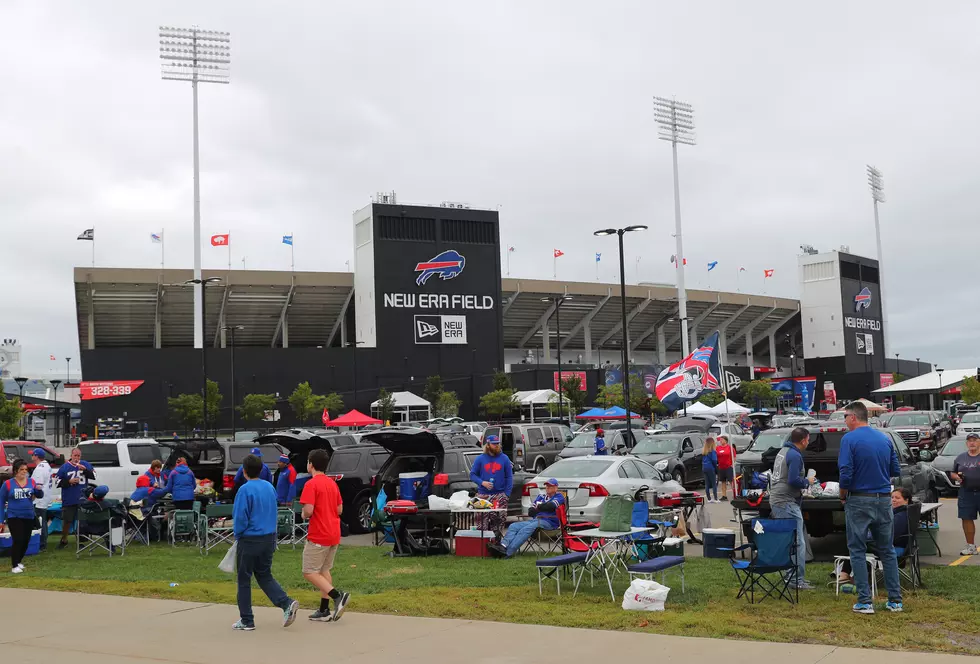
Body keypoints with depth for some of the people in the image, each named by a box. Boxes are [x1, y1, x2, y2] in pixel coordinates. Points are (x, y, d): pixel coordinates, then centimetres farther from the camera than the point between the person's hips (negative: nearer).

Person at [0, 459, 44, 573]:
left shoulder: (31, 482, 1)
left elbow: (39, 495, 3)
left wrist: (39, 489, -21)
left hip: (29, 517, 4)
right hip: (14, 517, -4)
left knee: (26, 541, 10)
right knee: (18, 540, -12)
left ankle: (18, 561, 30)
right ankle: (14, 566, -4)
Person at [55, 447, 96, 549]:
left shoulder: (85, 465, 5)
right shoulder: (64, 467, 2)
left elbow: (94, 476, 0)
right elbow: (58, 482, 3)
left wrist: (85, 470, -14)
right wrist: (69, 481, -12)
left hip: (83, 499, 1)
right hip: (68, 500, -1)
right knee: (66, 521, 3)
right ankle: (64, 540, 20)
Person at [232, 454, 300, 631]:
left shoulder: (245, 490, -15)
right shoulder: (270, 488, 6)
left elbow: (240, 518, -14)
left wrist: (237, 536, 3)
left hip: (249, 540, -6)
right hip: (269, 538, 6)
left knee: (244, 580, 7)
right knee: (264, 575, 17)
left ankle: (247, 621, 12)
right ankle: (287, 603, -4)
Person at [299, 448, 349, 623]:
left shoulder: (311, 484, -14)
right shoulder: (332, 483, 11)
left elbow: (308, 511, -22)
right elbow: (339, 509, 14)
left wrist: (303, 515, -2)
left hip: (318, 536, -8)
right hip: (334, 535, 8)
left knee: (309, 572, -1)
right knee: (324, 570, 15)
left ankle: (337, 595, -17)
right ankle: (324, 611, 14)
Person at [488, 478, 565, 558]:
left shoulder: (559, 497, 10)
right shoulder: (540, 496, 28)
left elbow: (551, 506, -12)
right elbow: (530, 512, 18)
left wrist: (539, 507, 4)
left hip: (548, 522, -7)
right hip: (534, 520, 7)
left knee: (525, 529, -32)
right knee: (513, 526, -17)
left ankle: (508, 552, -43)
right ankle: (503, 546, -37)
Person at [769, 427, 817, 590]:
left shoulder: (783, 451, 15)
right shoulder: (795, 456, -16)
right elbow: (793, 480, -23)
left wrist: (804, 480, 19)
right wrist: (807, 482, -5)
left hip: (776, 499, 10)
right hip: (787, 502, -10)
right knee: (798, 543, -8)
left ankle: (791, 575, 22)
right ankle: (797, 580, -8)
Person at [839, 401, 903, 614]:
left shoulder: (849, 439, -10)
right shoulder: (885, 439, 7)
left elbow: (846, 474, -16)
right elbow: (896, 471, 9)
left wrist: (843, 496, -1)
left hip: (859, 501, -5)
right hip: (884, 500, 5)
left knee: (858, 551, 3)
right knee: (887, 550, 12)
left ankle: (864, 601, 0)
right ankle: (895, 600, 13)